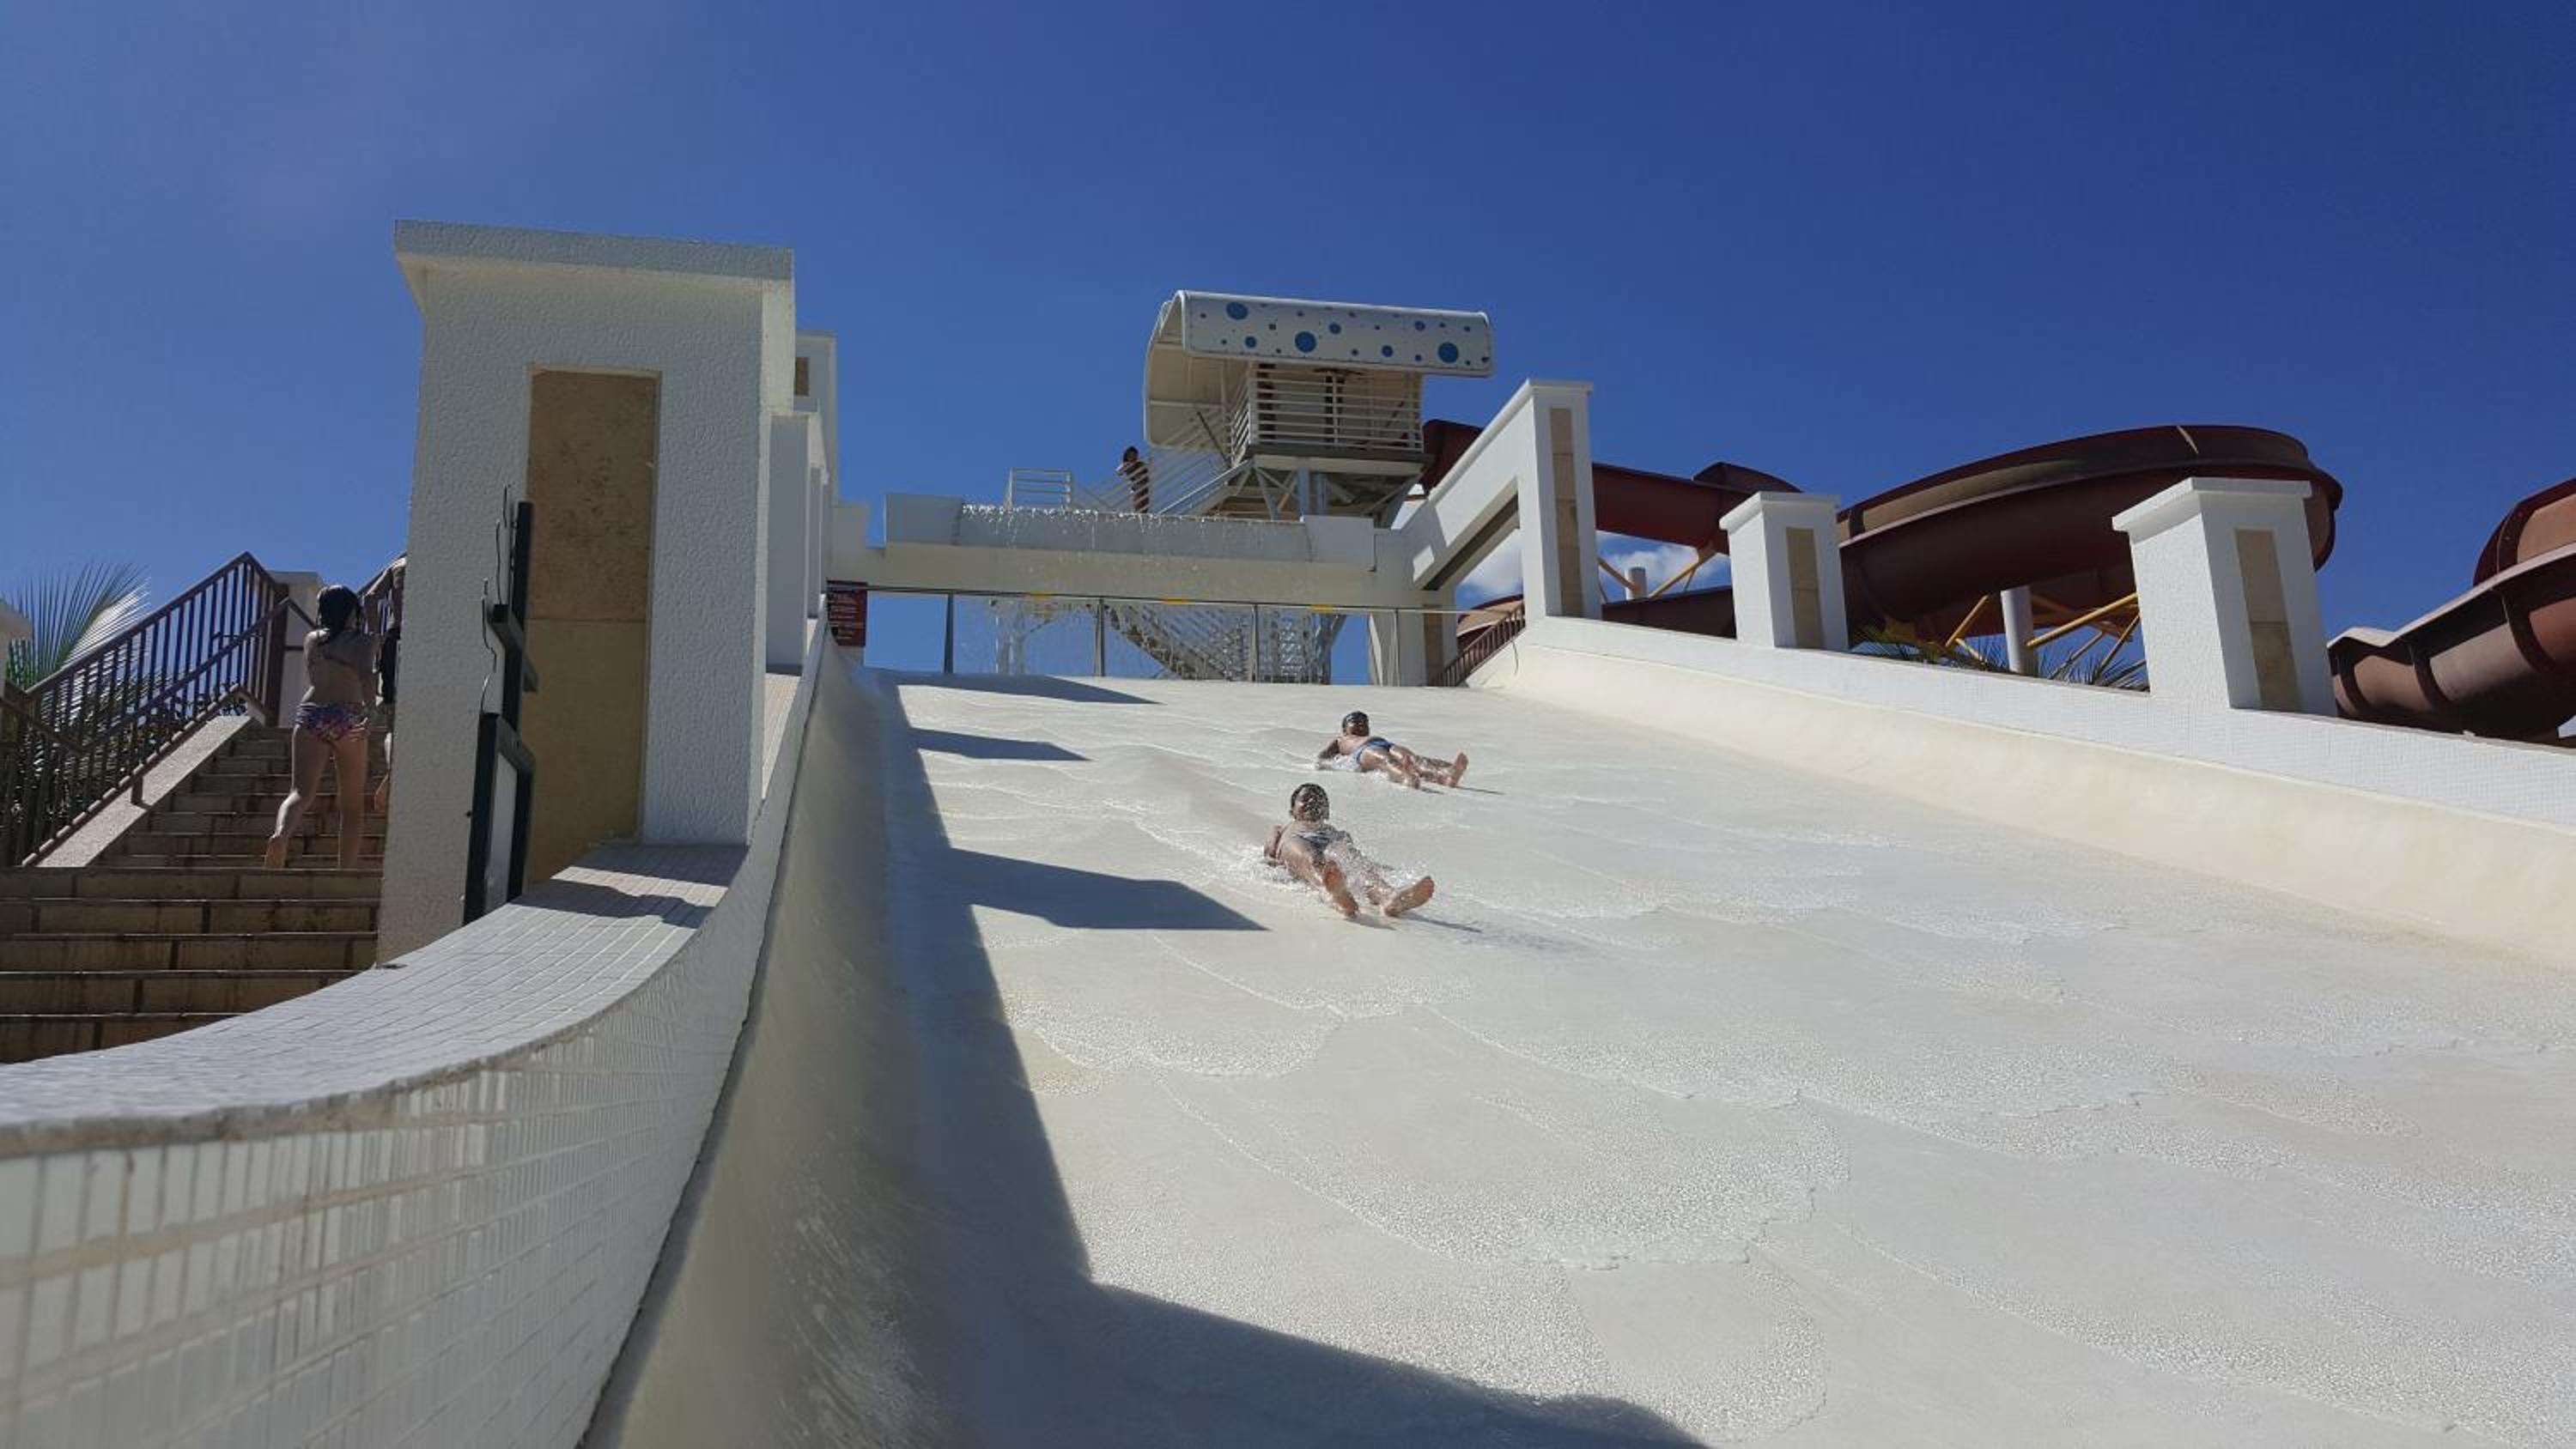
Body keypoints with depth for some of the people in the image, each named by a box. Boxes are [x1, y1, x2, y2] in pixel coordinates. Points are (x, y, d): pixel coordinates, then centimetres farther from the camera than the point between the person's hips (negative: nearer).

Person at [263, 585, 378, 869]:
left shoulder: (312, 639, 18)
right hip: (347, 717, -3)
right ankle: (347, 874, 3)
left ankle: (281, 835, -39)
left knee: (301, 792, -7)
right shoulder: (364, 641, 6)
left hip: (310, 713, 3)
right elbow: (366, 674, -14)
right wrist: (371, 711, -24)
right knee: (352, 806, 7)